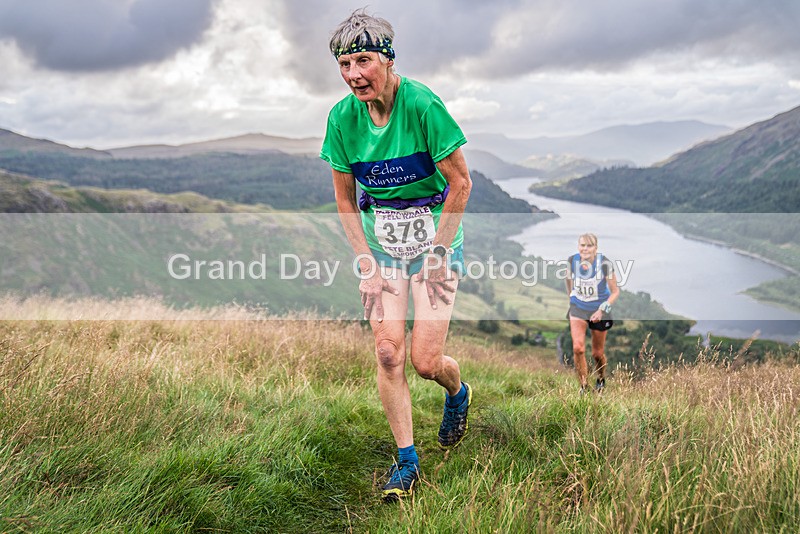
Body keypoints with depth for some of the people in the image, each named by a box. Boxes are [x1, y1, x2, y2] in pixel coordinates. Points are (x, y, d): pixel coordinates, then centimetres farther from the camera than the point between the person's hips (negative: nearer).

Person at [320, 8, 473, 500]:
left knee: (425, 360, -6)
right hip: (381, 243, 3)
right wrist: (366, 262, -3)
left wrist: (436, 252, -12)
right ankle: (407, 460, 12)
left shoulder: (423, 105, -20)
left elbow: (461, 182, -13)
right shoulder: (343, 117, -7)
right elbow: (345, 198, 3)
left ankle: (458, 393, 31)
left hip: (434, 238, -3)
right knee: (388, 353, -5)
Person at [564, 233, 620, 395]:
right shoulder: (572, 261, -14)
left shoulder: (604, 263, -21)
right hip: (578, 307, 1)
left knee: (597, 353, 10)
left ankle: (601, 380, 41)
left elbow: (615, 291, -12)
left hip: (599, 309, -1)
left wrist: (602, 309, -22)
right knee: (578, 348, -17)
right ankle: (583, 386, -1)